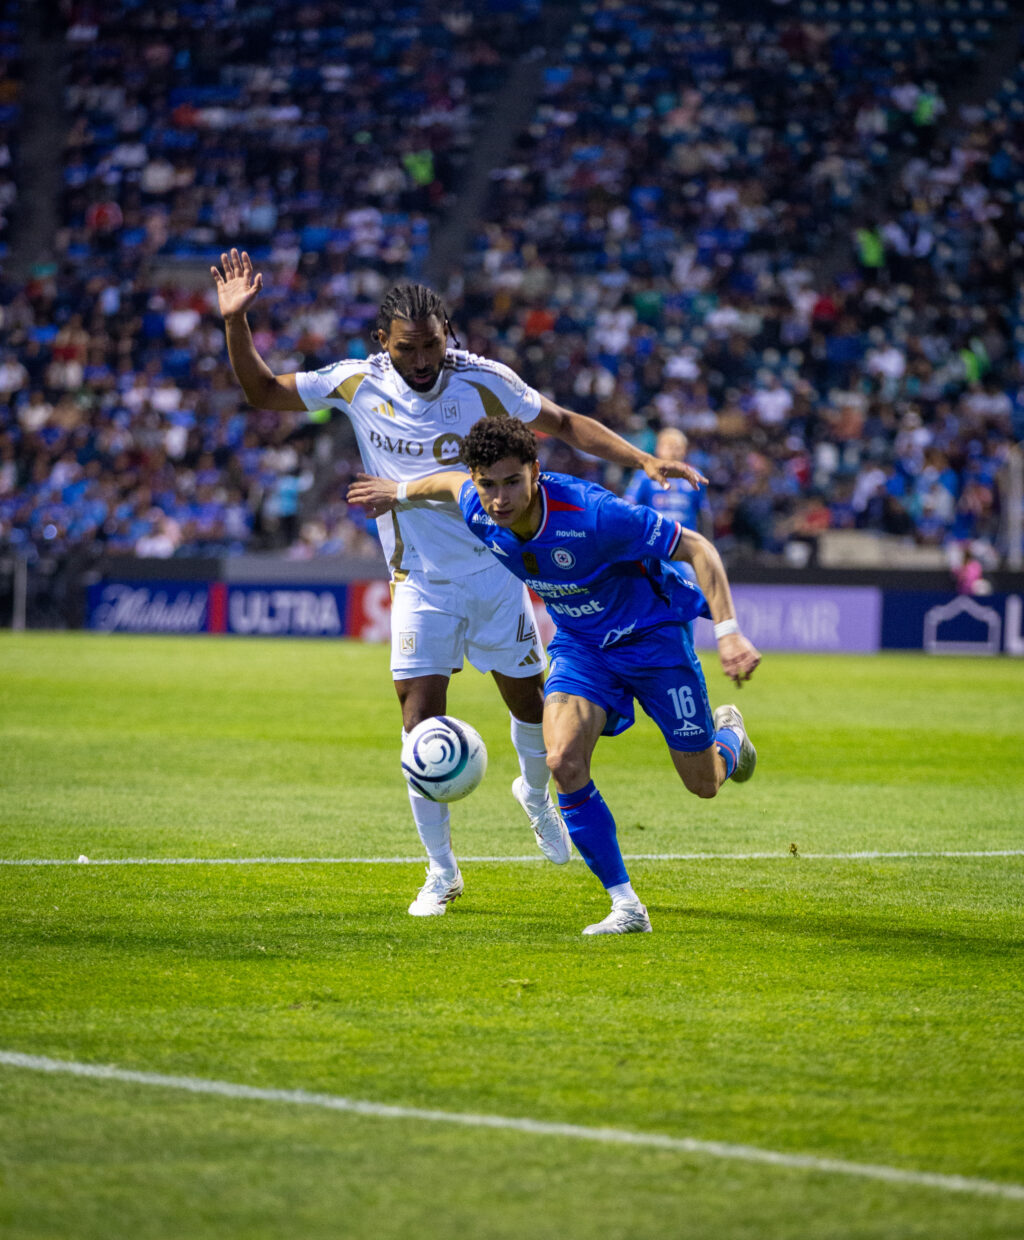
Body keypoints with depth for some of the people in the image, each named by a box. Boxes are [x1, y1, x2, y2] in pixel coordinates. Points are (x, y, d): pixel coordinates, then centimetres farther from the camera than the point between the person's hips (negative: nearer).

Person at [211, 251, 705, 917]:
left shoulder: (484, 381, -12)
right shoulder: (358, 383, -8)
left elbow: (565, 424, 0)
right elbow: (264, 391, 2)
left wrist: (644, 460, -8)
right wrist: (236, 321, -12)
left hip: (497, 571, 0)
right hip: (421, 581, 0)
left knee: (530, 702, 8)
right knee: (421, 720, -9)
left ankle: (536, 792, 43)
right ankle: (442, 872, 3)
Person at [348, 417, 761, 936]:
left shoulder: (591, 514, -36)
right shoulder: (478, 511, -19)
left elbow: (696, 548, -28)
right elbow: (452, 482, 9)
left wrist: (728, 633, -35)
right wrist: (400, 491, 26)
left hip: (651, 634, -4)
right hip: (580, 642, 4)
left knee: (703, 783, 5)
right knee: (563, 762, -21)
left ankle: (728, 736, 45)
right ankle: (625, 906, -9)